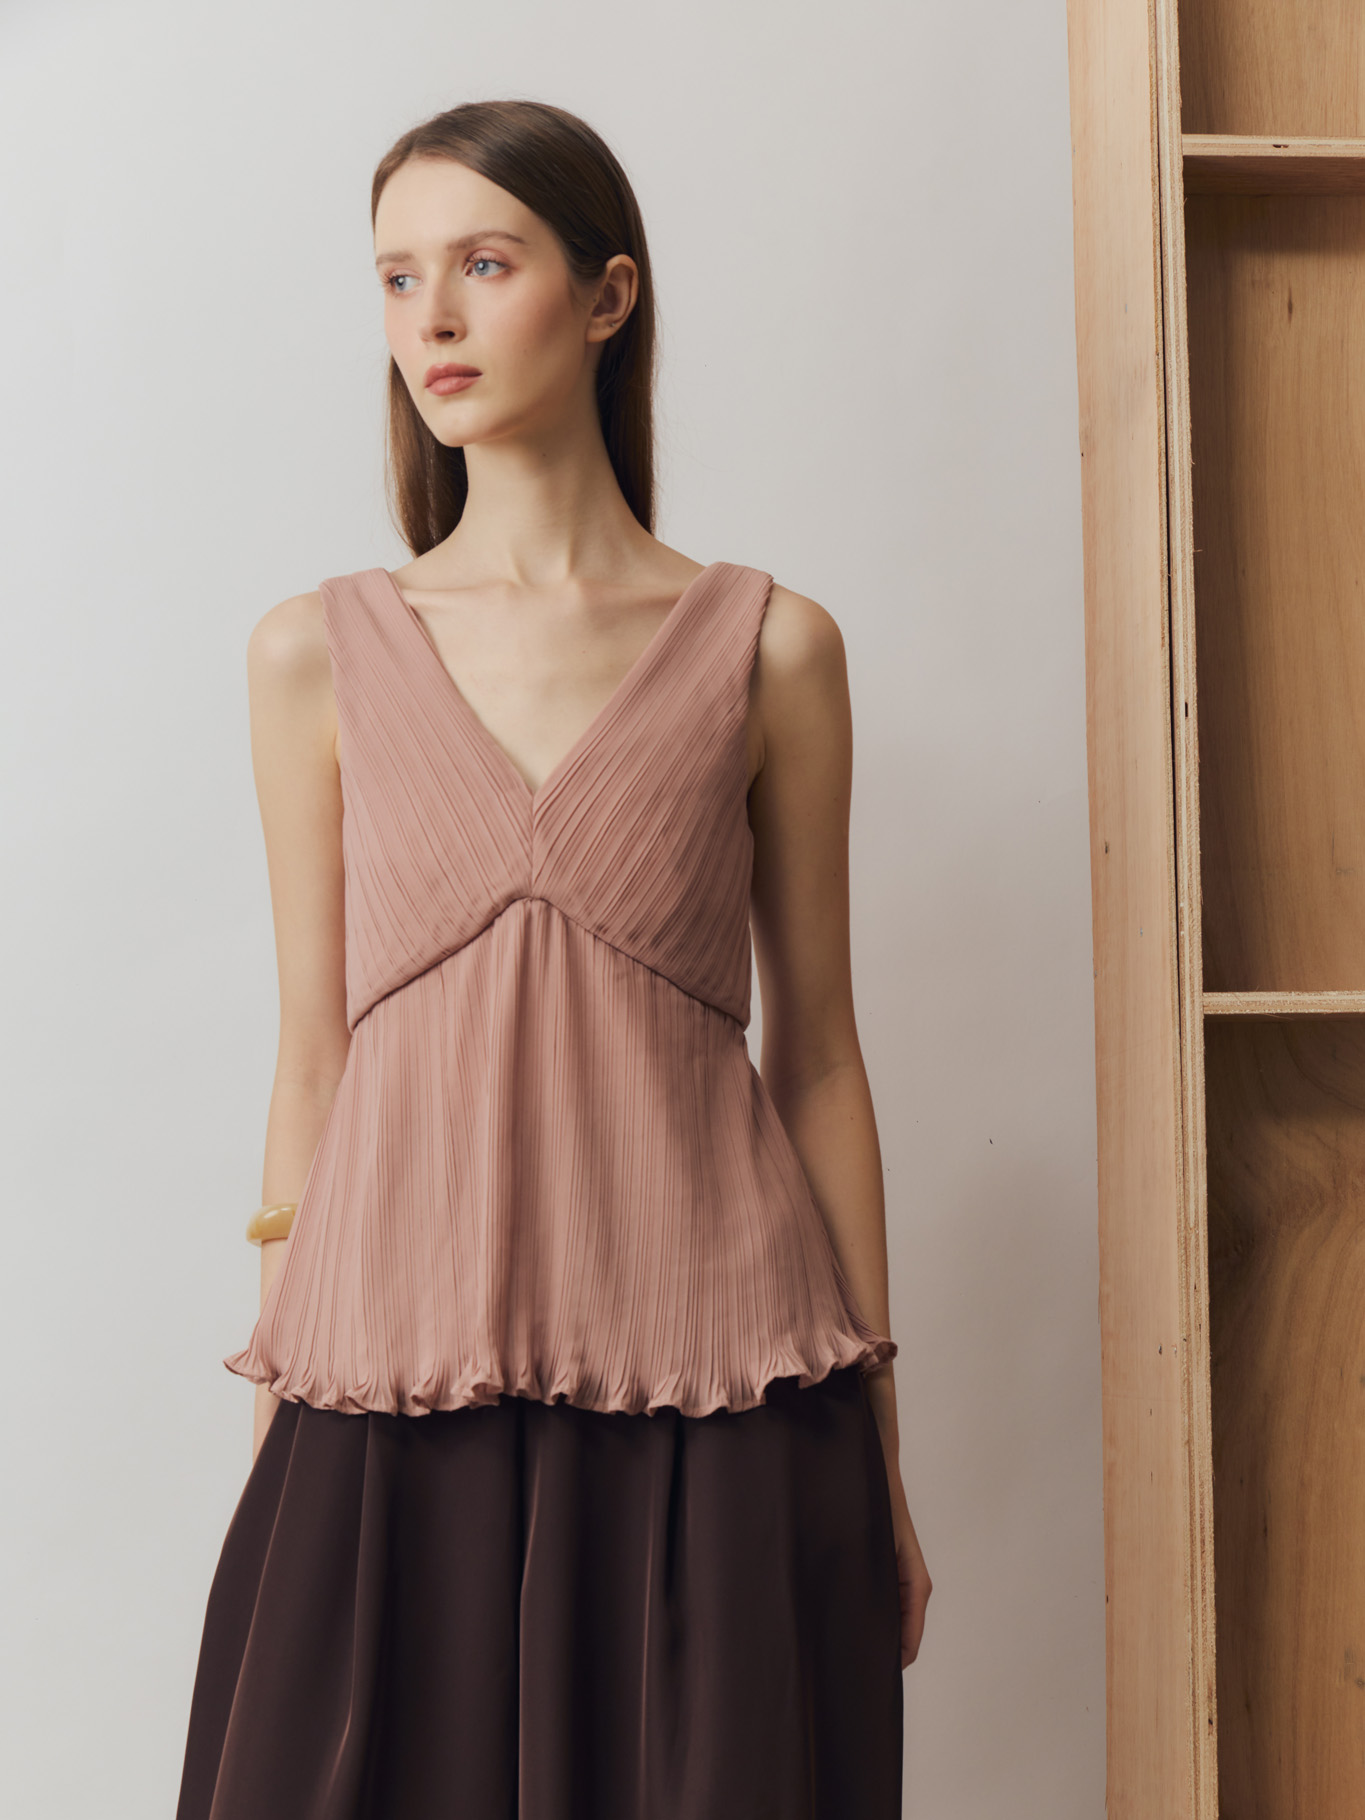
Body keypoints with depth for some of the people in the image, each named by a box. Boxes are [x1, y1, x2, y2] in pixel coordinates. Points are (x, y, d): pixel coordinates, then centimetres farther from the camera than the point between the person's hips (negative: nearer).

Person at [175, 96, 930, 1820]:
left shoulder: (767, 647, 3)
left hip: (717, 1395, 0)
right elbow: (314, 1056, 7)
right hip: (399, 1394, 1)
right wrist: (280, 1412, 7)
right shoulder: (316, 655, 5)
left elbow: (817, 1047, 5)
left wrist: (876, 1442, 6)